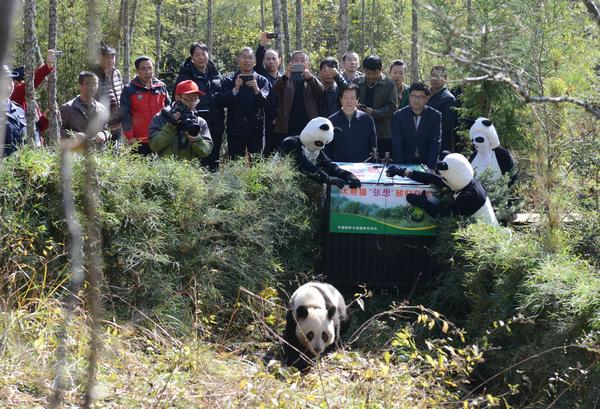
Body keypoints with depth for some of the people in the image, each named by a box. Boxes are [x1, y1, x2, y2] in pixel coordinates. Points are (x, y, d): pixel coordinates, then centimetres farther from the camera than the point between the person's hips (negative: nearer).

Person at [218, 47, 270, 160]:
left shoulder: (261, 80, 7)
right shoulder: (229, 81, 8)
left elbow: (265, 102, -6)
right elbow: (222, 102, -4)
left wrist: (256, 89, -22)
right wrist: (235, 89, -17)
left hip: (255, 130, 0)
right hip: (235, 130, 0)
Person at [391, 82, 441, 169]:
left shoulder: (435, 116, -2)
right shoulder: (398, 116, -1)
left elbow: (435, 145, -6)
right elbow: (397, 145, -5)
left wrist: (429, 168, -17)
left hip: (427, 163, 0)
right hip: (405, 163, 0)